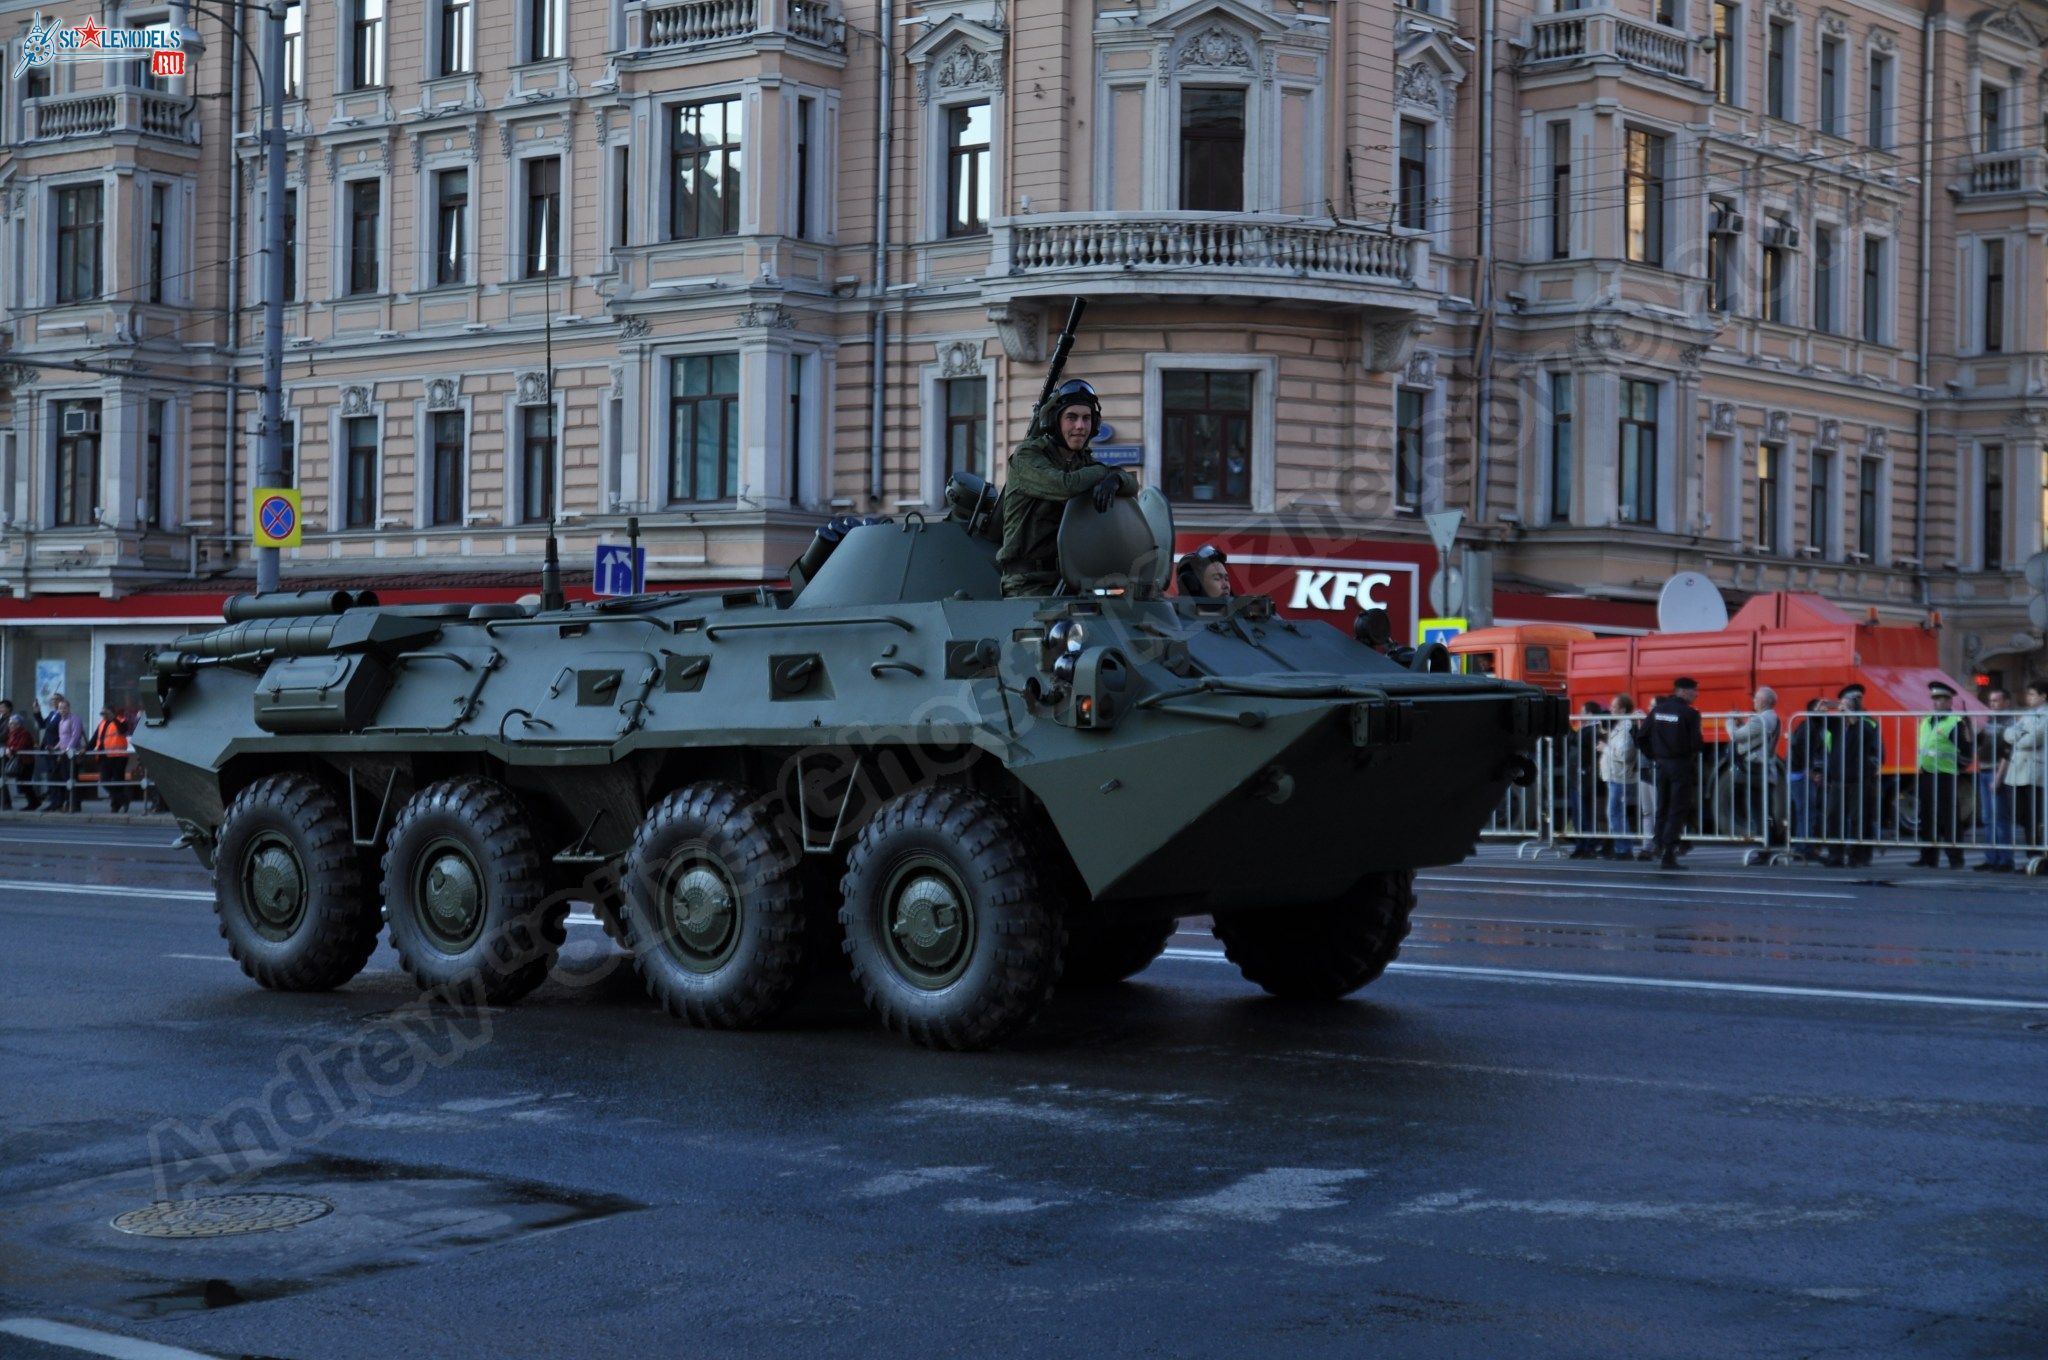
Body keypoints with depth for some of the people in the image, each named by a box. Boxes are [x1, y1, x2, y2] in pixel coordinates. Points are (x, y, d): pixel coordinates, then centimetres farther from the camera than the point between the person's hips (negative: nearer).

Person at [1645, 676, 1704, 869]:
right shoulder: (1689, 713, -13)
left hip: (1662, 764, 6)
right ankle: (1668, 855, -9)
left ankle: (1660, 852, 15)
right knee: (1677, 812, -3)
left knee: (1662, 810, 14)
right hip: (1682, 765, -6)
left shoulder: (1657, 710, 6)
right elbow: (1696, 743, -15)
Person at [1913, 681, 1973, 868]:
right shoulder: (1926, 722, 16)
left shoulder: (1956, 722, -8)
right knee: (1927, 818, 10)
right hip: (1926, 776, 8)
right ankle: (1928, 858, 16)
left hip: (1946, 777, -8)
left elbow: (1966, 748, -15)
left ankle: (1956, 859, -2)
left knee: (1948, 819, -7)